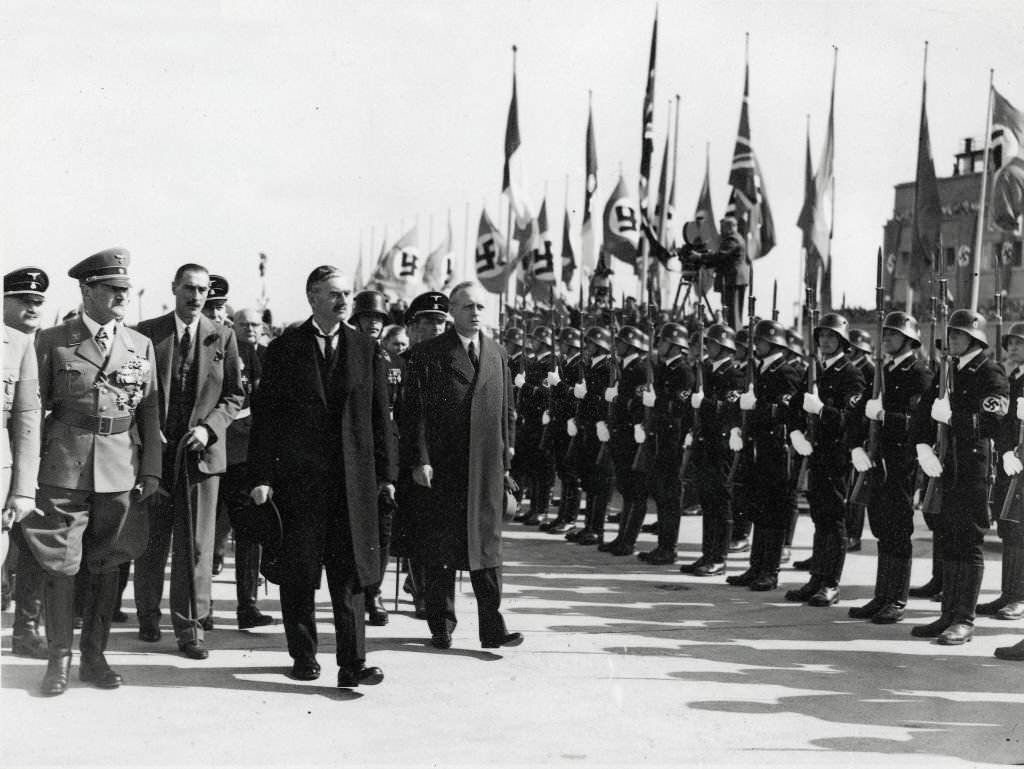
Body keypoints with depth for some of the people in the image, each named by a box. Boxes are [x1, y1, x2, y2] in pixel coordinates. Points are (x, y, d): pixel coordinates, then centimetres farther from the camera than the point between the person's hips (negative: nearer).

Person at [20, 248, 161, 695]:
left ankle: (94, 655, 18)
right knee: (59, 564, -1)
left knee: (107, 565, 7)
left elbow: (150, 412, 10)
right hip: (63, 468, -2)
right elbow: (34, 406, 4)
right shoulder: (53, 341, 2)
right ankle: (58, 659, 9)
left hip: (122, 471, 2)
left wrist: (151, 470, 4)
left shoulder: (141, 346, 10)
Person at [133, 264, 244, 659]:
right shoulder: (147, 332, 2)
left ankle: (190, 626, 6)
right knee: (151, 540, 10)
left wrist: (209, 427, -8)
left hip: (202, 449, 0)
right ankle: (148, 615, 26)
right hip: (155, 449, 0)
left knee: (197, 544, 0)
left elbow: (234, 395, 7)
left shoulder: (222, 337, 5)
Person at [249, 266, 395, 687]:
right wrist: (262, 476, -6)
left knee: (350, 572, -2)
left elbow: (379, 416, 10)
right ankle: (303, 656, 20)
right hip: (298, 476, -1)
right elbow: (264, 415, 0)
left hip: (353, 476, 1)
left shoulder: (366, 350, 9)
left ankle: (352, 664, -1)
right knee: (298, 573, 6)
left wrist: (385, 473, 5)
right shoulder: (285, 349, 3)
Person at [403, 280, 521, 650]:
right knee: (440, 550, 5)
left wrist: (506, 457, 10)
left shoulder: (496, 353, 12)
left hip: (487, 467, 3)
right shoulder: (427, 354, -1)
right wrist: (420, 460, -11)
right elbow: (416, 411, -5)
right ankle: (441, 627, 15)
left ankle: (492, 628, 4)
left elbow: (507, 409, 15)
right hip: (442, 467, -3)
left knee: (486, 546, 3)